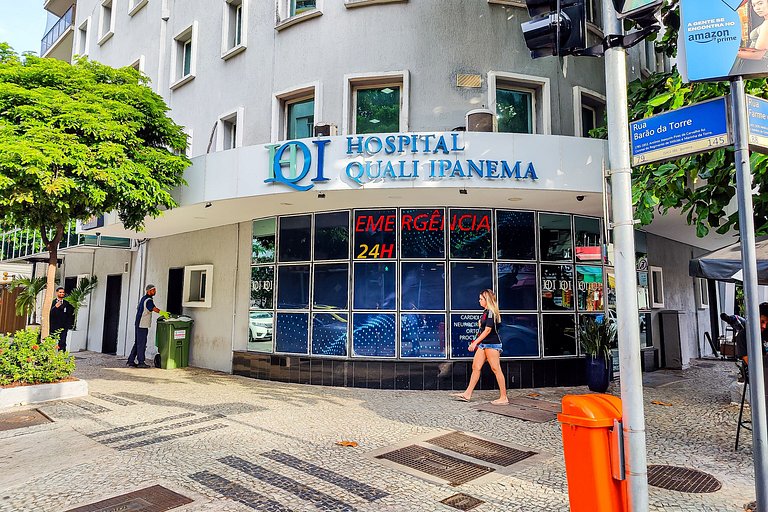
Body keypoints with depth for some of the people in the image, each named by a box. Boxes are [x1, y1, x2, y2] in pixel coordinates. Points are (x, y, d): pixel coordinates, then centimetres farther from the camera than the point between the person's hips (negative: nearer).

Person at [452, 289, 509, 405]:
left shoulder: (491, 312, -14)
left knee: (496, 369, -5)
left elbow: (488, 330, -19)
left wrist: (475, 342, -19)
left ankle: (504, 397, 3)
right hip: (483, 344, 10)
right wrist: (476, 342, 17)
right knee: (475, 367, 8)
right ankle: (467, 394, 12)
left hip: (492, 344, -10)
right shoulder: (486, 311, 14)